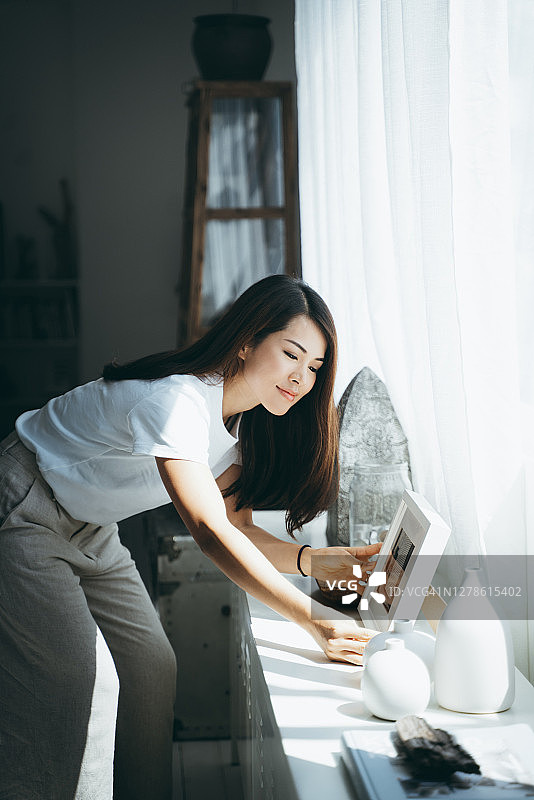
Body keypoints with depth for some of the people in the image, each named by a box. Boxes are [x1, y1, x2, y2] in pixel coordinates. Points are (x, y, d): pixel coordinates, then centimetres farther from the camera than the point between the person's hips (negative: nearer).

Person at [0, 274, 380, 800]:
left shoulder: (244, 419, -3)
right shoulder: (177, 399, -32)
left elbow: (237, 524, -4)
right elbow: (210, 531, -36)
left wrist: (315, 560, -22)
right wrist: (311, 619, -40)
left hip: (90, 531, 9)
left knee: (153, 668, 3)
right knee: (81, 679, -17)